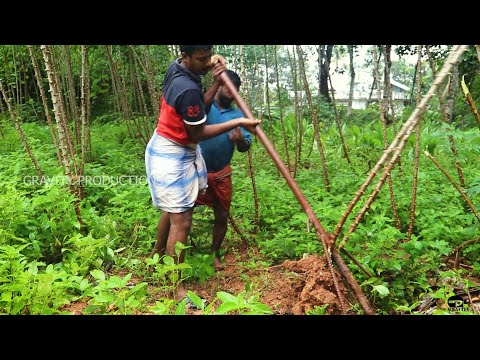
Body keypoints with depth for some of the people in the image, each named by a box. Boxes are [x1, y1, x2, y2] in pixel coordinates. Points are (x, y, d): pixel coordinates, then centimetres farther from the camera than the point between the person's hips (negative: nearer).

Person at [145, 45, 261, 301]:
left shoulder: (176, 68, 2)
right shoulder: (188, 89, -27)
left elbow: (197, 109, 6)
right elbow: (198, 134, -19)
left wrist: (216, 82, -4)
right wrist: (238, 123, -17)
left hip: (171, 151, 10)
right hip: (172, 156, -10)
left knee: (173, 209, 24)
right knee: (182, 220, -7)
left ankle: (157, 255, 45)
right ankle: (175, 289, 3)